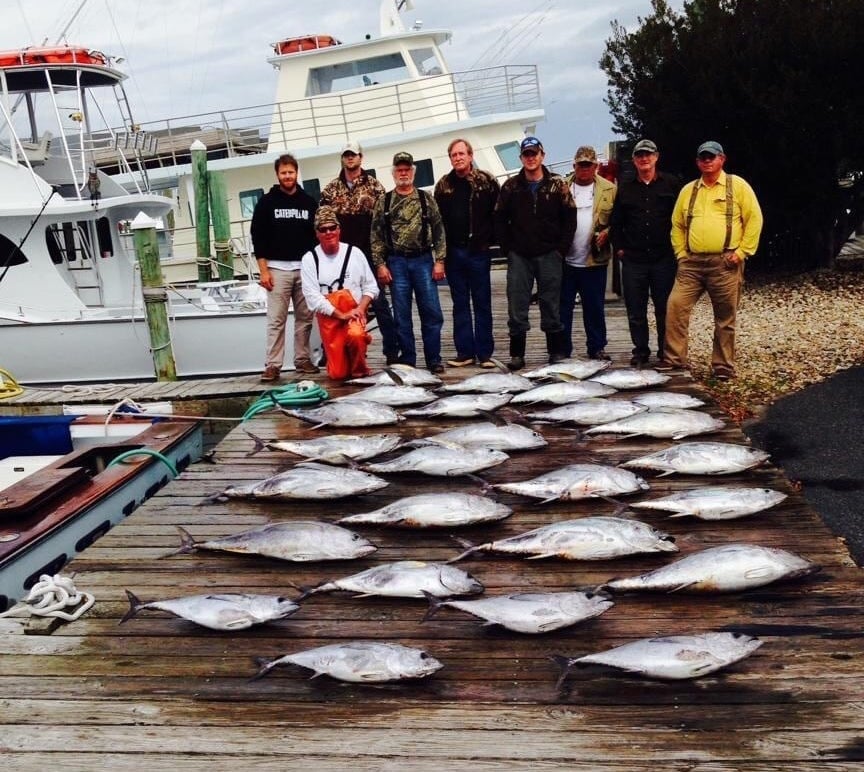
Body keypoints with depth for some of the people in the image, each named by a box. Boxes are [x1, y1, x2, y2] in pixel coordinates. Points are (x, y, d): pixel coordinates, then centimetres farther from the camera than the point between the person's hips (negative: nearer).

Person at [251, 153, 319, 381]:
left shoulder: (309, 202, 11)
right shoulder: (267, 202, 3)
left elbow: (318, 234, 13)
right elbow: (258, 237, -1)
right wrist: (263, 271, -8)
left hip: (305, 268, 3)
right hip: (277, 269, -3)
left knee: (305, 318, 6)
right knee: (276, 319, -5)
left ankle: (303, 360, 15)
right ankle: (273, 365, -4)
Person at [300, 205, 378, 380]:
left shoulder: (354, 252, 1)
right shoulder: (309, 259, -3)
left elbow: (370, 286, 4)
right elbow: (312, 297, -9)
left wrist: (360, 309, -14)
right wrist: (341, 315, -16)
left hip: (355, 314, 0)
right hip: (328, 318, 0)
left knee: (355, 335, -37)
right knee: (338, 374, -5)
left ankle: (359, 370, -5)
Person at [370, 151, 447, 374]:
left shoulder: (426, 199, 6)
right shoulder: (383, 202, 6)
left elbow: (438, 230, 4)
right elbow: (376, 236, 3)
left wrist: (439, 261, -4)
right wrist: (380, 265, -4)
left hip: (423, 260, 0)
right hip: (396, 263, 0)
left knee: (431, 312, -1)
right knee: (401, 315, 4)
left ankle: (434, 359, 8)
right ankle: (407, 360, 12)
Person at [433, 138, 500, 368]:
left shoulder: (486, 182, -1)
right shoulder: (443, 186, 8)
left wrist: (487, 238, -8)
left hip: (478, 251, -3)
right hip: (453, 252, 3)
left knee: (482, 303, 3)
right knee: (460, 304, 8)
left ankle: (484, 353, 8)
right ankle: (465, 352, 13)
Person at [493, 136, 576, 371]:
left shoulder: (557, 185, 2)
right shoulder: (511, 186, 5)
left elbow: (569, 218, 1)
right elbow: (500, 219, 7)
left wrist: (561, 248, -5)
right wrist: (508, 249, 0)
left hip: (549, 255, -1)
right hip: (519, 256, 1)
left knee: (551, 305, 4)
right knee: (517, 307, 1)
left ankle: (556, 352, 13)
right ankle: (517, 354, 9)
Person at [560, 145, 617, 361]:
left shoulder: (609, 190, 6)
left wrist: (607, 233, -12)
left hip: (594, 261, 0)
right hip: (565, 260, 0)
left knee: (595, 308, 7)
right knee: (562, 307, 4)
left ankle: (596, 348, 18)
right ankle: (562, 350, 12)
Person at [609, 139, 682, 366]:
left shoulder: (671, 184, 5)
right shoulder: (625, 188, 10)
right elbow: (615, 222, 14)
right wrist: (619, 248, 5)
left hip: (664, 259, -2)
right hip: (633, 260, 2)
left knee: (665, 309, 2)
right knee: (636, 311, 4)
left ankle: (666, 353, 12)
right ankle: (640, 352, 14)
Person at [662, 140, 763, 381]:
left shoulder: (737, 186, 3)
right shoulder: (688, 190, 15)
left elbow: (754, 218, 0)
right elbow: (677, 224, 18)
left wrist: (742, 251, -7)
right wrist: (681, 253, 7)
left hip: (725, 263, -3)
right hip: (691, 262, 3)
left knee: (725, 317, 3)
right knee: (676, 306, -7)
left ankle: (723, 366, 13)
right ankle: (674, 358, 3)